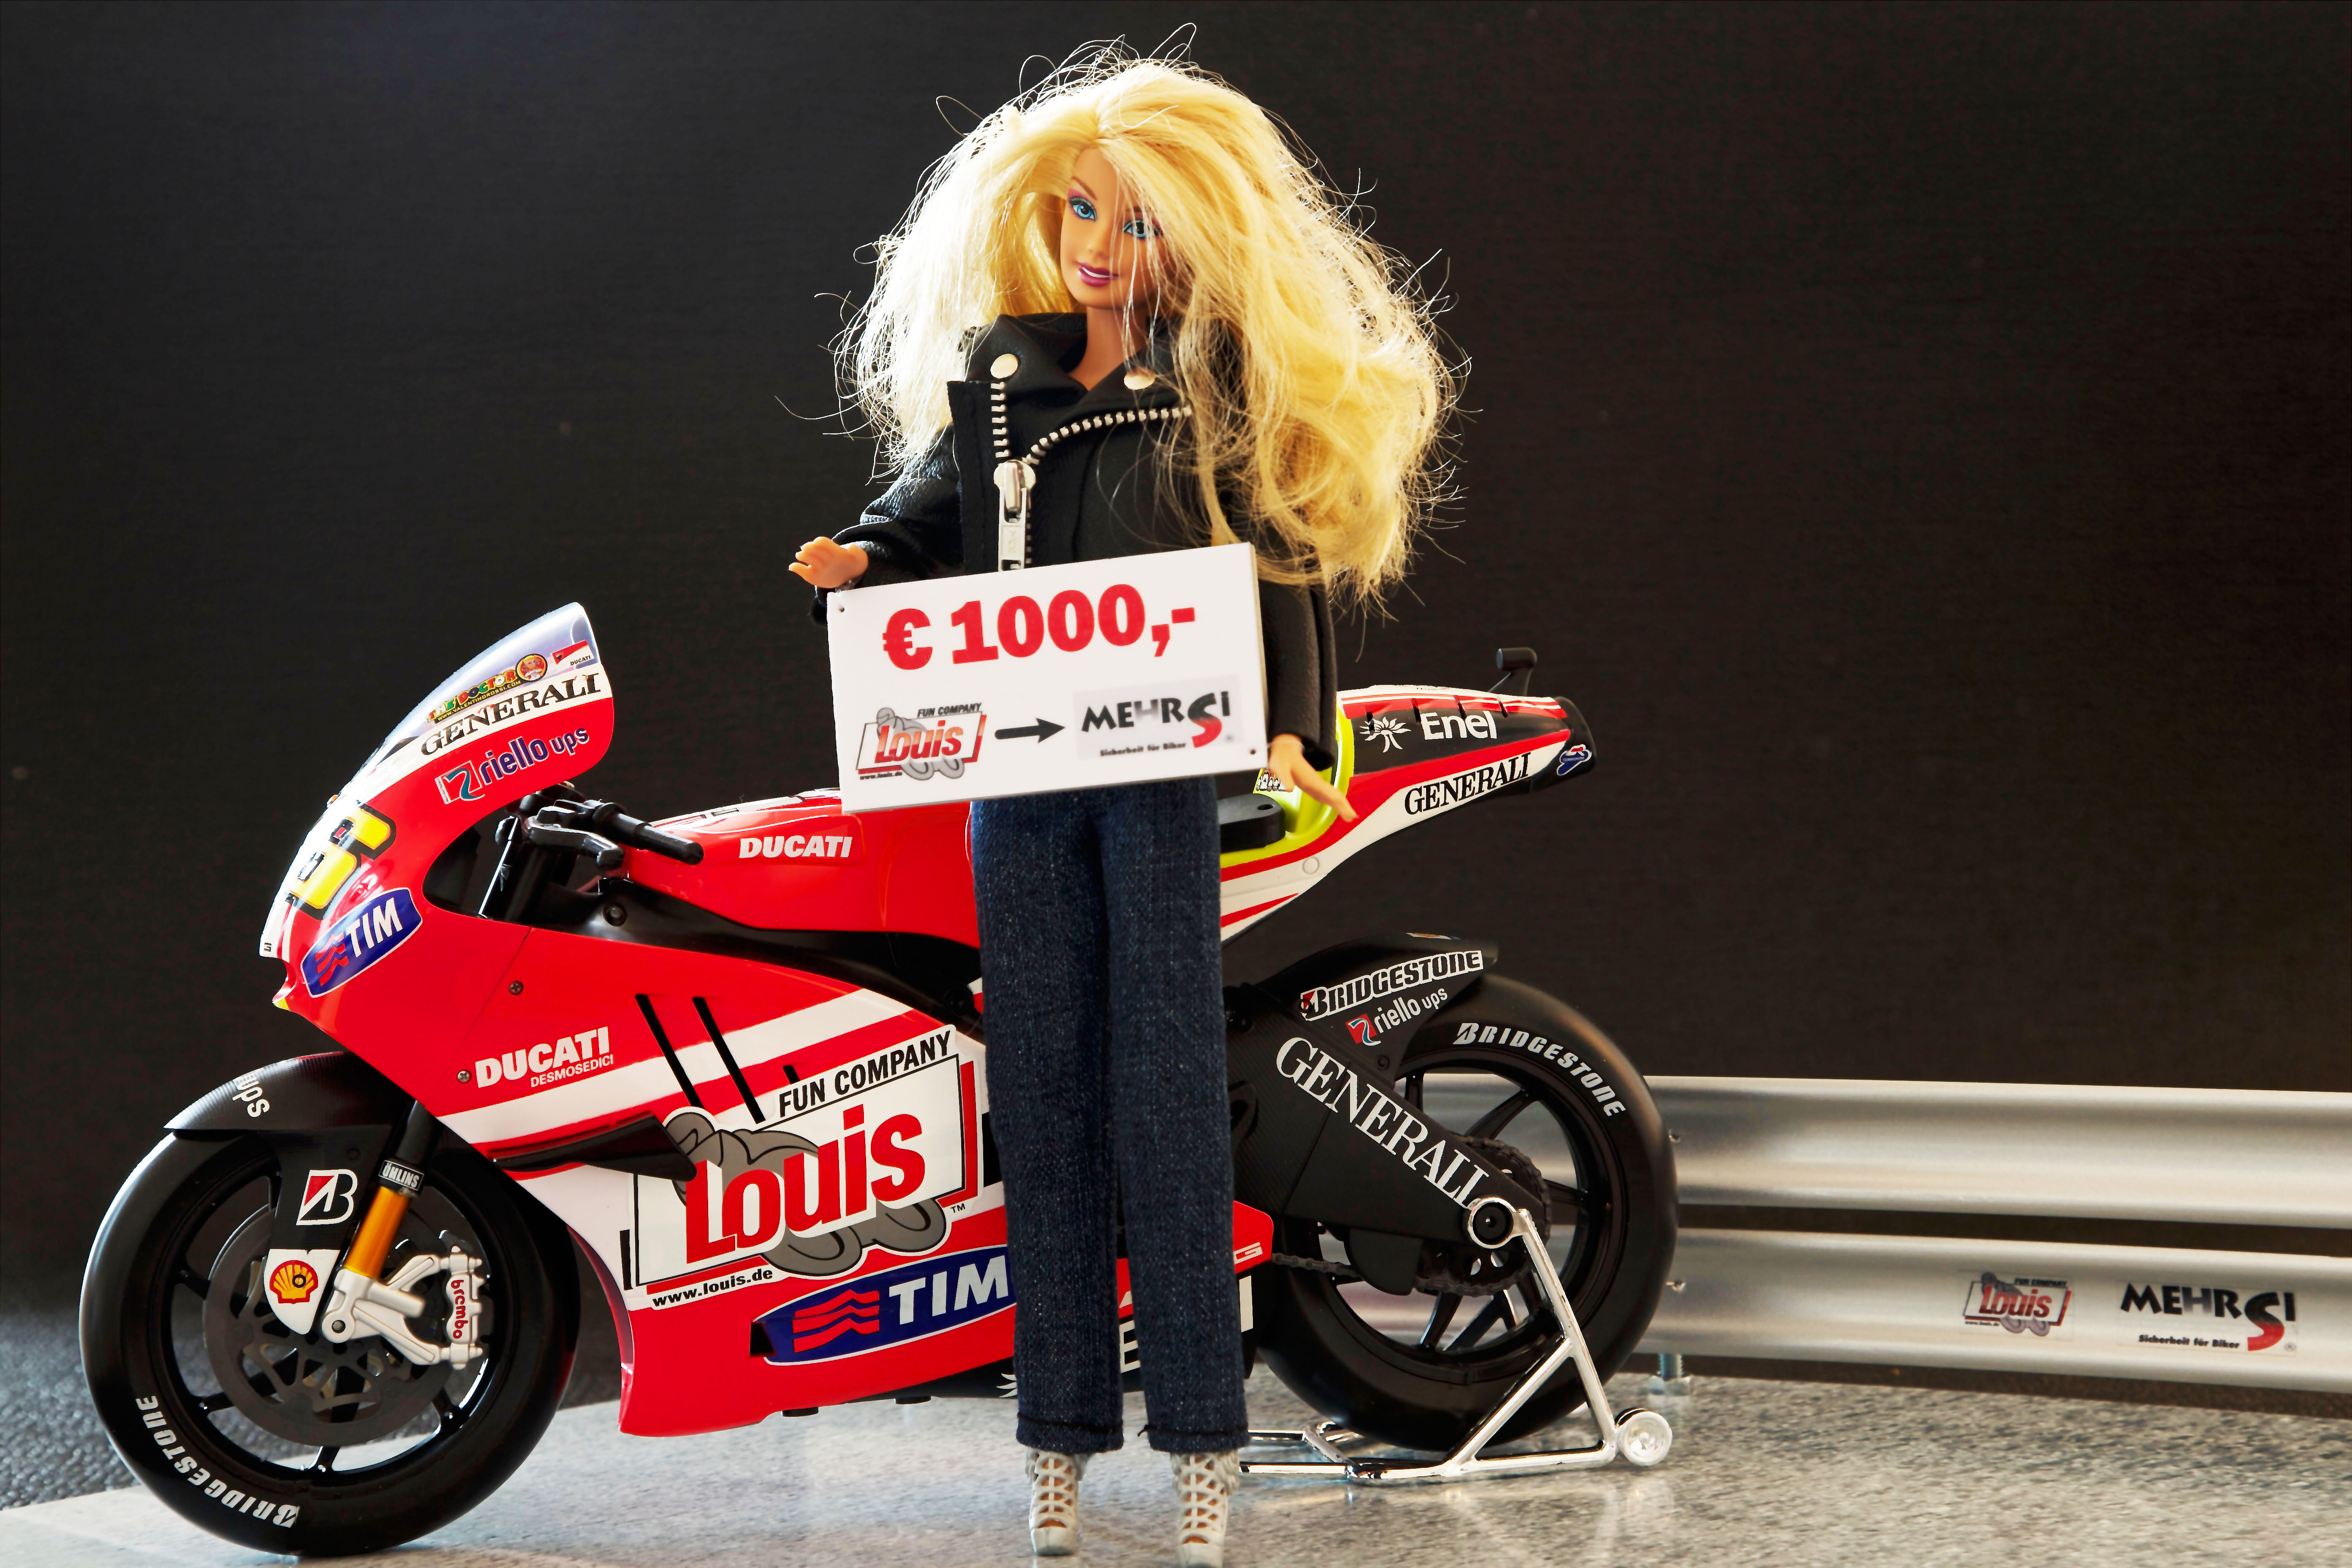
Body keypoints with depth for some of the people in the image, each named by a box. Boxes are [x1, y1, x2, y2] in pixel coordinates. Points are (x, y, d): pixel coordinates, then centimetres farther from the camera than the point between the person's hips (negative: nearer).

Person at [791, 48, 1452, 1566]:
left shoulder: (1228, 385, -1)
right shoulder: (994, 368, 11)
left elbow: (1285, 564, -6)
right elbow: (935, 508, 20)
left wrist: (1295, 729, -19)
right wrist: (862, 557, -2)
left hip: (1169, 773, -4)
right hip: (1019, 778, 4)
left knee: (1170, 1093, -2)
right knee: (1044, 1097, 7)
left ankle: (1203, 1440, 6)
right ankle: (1063, 1435, 15)